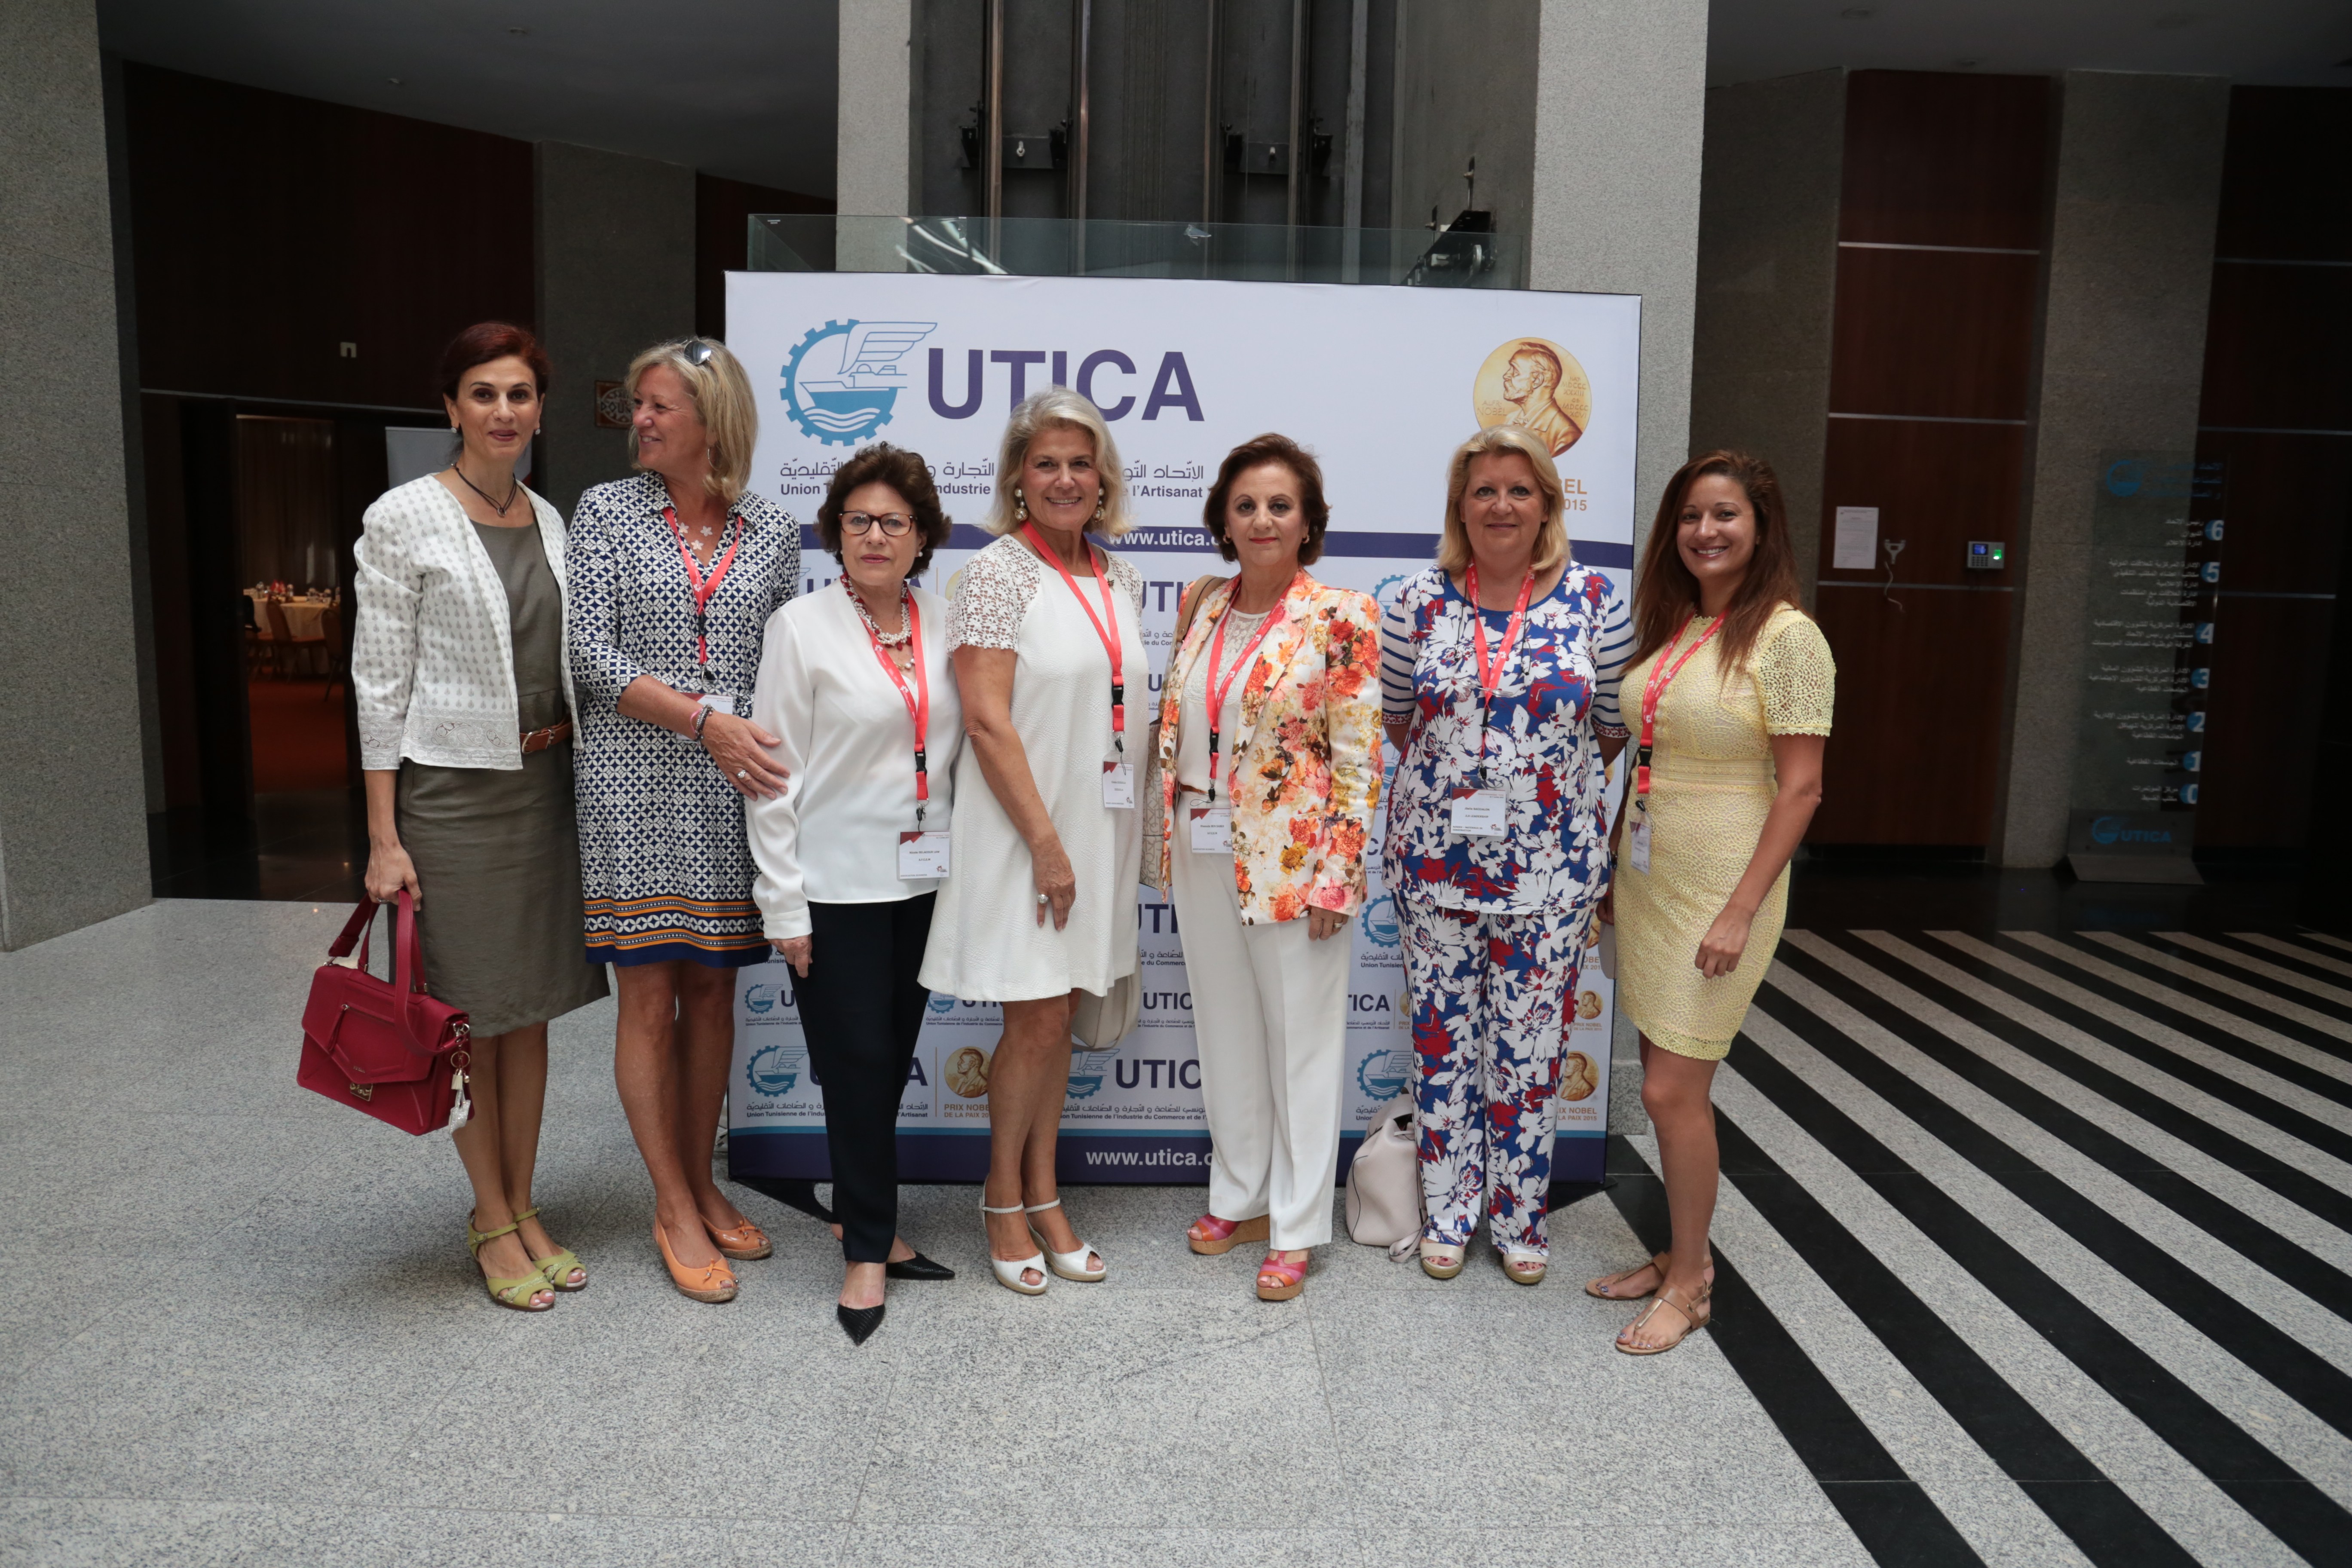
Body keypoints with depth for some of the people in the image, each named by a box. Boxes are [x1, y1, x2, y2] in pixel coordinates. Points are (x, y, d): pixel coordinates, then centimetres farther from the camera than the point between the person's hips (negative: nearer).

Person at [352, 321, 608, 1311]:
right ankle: (492, 1219, 20)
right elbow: (380, 681, -9)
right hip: (453, 786, -5)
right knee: (472, 1015, 5)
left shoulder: (548, 520, 9)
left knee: (533, 1008, 12)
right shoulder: (404, 519, -7)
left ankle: (523, 1207, 26)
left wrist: (566, 771, 12)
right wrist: (383, 838, -12)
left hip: (544, 783, 6)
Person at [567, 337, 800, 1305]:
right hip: (636, 786, -2)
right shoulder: (606, 512, 2)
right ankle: (675, 1211, 14)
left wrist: (771, 747, -2)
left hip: (735, 789, 2)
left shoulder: (772, 531, 7)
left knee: (712, 990, 10)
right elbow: (593, 655, -6)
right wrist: (704, 720, -16)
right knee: (649, 998, 1)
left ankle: (702, 1186, 24)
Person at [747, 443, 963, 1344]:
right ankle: (868, 1252, 15)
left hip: (925, 879, 4)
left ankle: (866, 1220, 30)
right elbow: (774, 772, -7)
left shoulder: (943, 622, 6)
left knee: (891, 1062, 13)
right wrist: (785, 904, -10)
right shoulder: (802, 627, -5)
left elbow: (961, 745, 10)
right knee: (857, 1067, 0)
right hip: (838, 885, -4)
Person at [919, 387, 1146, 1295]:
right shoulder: (999, 572, -10)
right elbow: (986, 719, -16)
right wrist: (1046, 842, -17)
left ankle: (1044, 1197, 27)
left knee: (1058, 1017, 13)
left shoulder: (1118, 580, 10)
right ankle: (1003, 1203, 21)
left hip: (1098, 827, 6)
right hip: (1022, 831, -6)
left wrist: (1121, 838, 10)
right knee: (1036, 1021, 1)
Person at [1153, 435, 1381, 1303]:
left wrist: (1336, 875, -14)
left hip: (1291, 858, -6)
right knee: (1225, 1028, 16)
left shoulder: (1341, 616, -10)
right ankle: (1240, 1199, 33)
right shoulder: (1202, 604, 7)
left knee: (1300, 1036, 6)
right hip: (1203, 850, 6)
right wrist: (1170, 838, 10)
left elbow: (1357, 755, -11)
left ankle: (1296, 1228, 20)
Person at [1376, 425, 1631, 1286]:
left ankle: (1520, 1215, 25)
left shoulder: (1594, 600, -2)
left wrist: (1548, 782, 5)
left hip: (1549, 863, -1)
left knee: (1532, 1039, 7)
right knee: (1443, 1034, 9)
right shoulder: (1417, 602, 1)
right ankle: (1448, 1210, 25)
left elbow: (1615, 726, 5)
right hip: (1436, 853, 1)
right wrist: (1449, 777, 9)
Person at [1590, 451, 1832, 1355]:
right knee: (1668, 1083, 14)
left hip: (1718, 885, -7)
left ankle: (1690, 1284, 16)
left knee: (1672, 1090, -3)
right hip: (1645, 874, 7)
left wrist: (1740, 911, -18)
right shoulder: (1667, 625, 9)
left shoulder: (1786, 636, -12)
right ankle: (1680, 1256, 30)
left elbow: (1800, 787, -14)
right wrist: (1613, 869, 13)